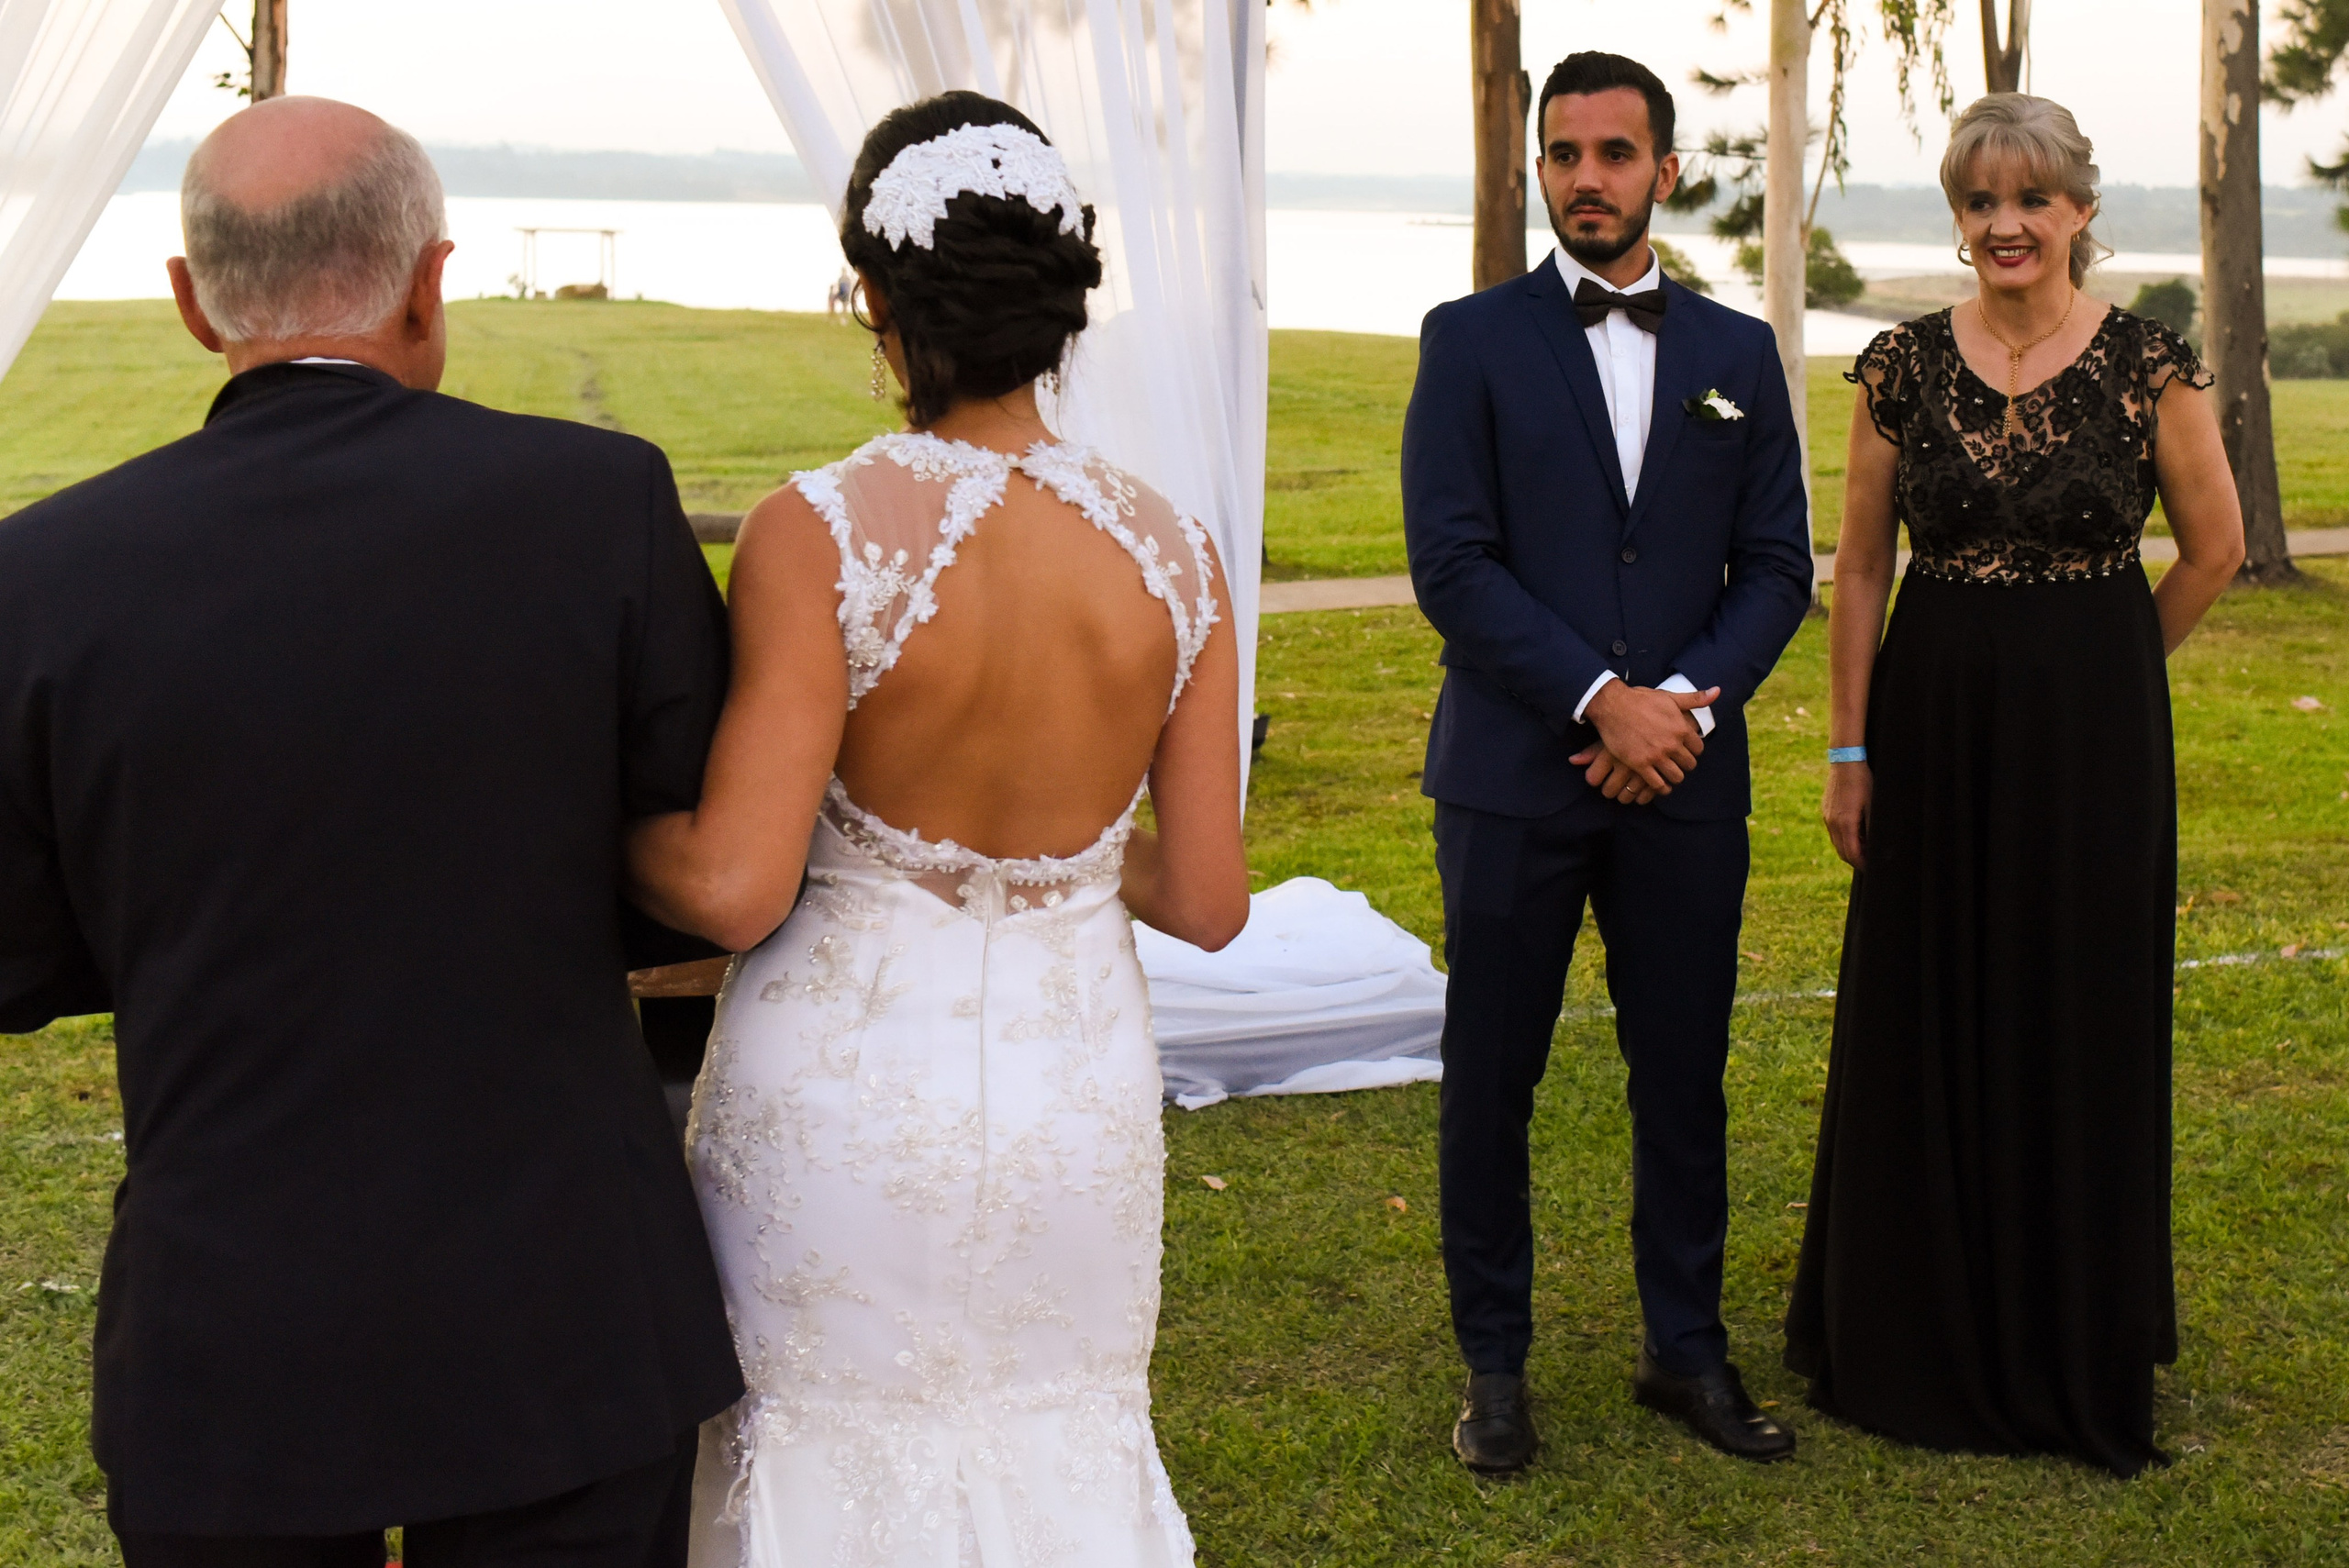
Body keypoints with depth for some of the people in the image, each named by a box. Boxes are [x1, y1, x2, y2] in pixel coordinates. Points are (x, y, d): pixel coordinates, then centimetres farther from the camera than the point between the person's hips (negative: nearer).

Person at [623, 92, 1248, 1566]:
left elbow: (732, 888, -18)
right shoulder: (1169, 549, -7)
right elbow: (1207, 901, -2)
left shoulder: (820, 533, -18)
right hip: (1081, 1092, 4)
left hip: (849, 1094, -3)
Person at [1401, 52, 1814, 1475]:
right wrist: (1602, 702, -14)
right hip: (1514, 777, -2)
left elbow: (1779, 565, 6)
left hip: (1684, 780, 2)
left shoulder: (1739, 354, 10)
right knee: (1491, 1083, 5)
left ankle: (1688, 1349, 24)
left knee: (1685, 1077, 9)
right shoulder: (1472, 340, 0)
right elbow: (1453, 565, -8)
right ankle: (1496, 1368, 18)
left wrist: (1687, 706, -10)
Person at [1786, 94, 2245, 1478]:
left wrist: (2101, 673, 11)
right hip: (1934, 727, 2)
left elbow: (2215, 548, 4)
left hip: (2092, 734, -2)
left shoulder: (2150, 363, -6)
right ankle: (1924, 1332, 25)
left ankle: (2077, 1340, 24)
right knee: (1928, 1024, 8)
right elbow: (1862, 564, 3)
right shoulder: (1902, 365, 0)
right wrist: (1851, 746, 1)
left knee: (2082, 1024, 7)